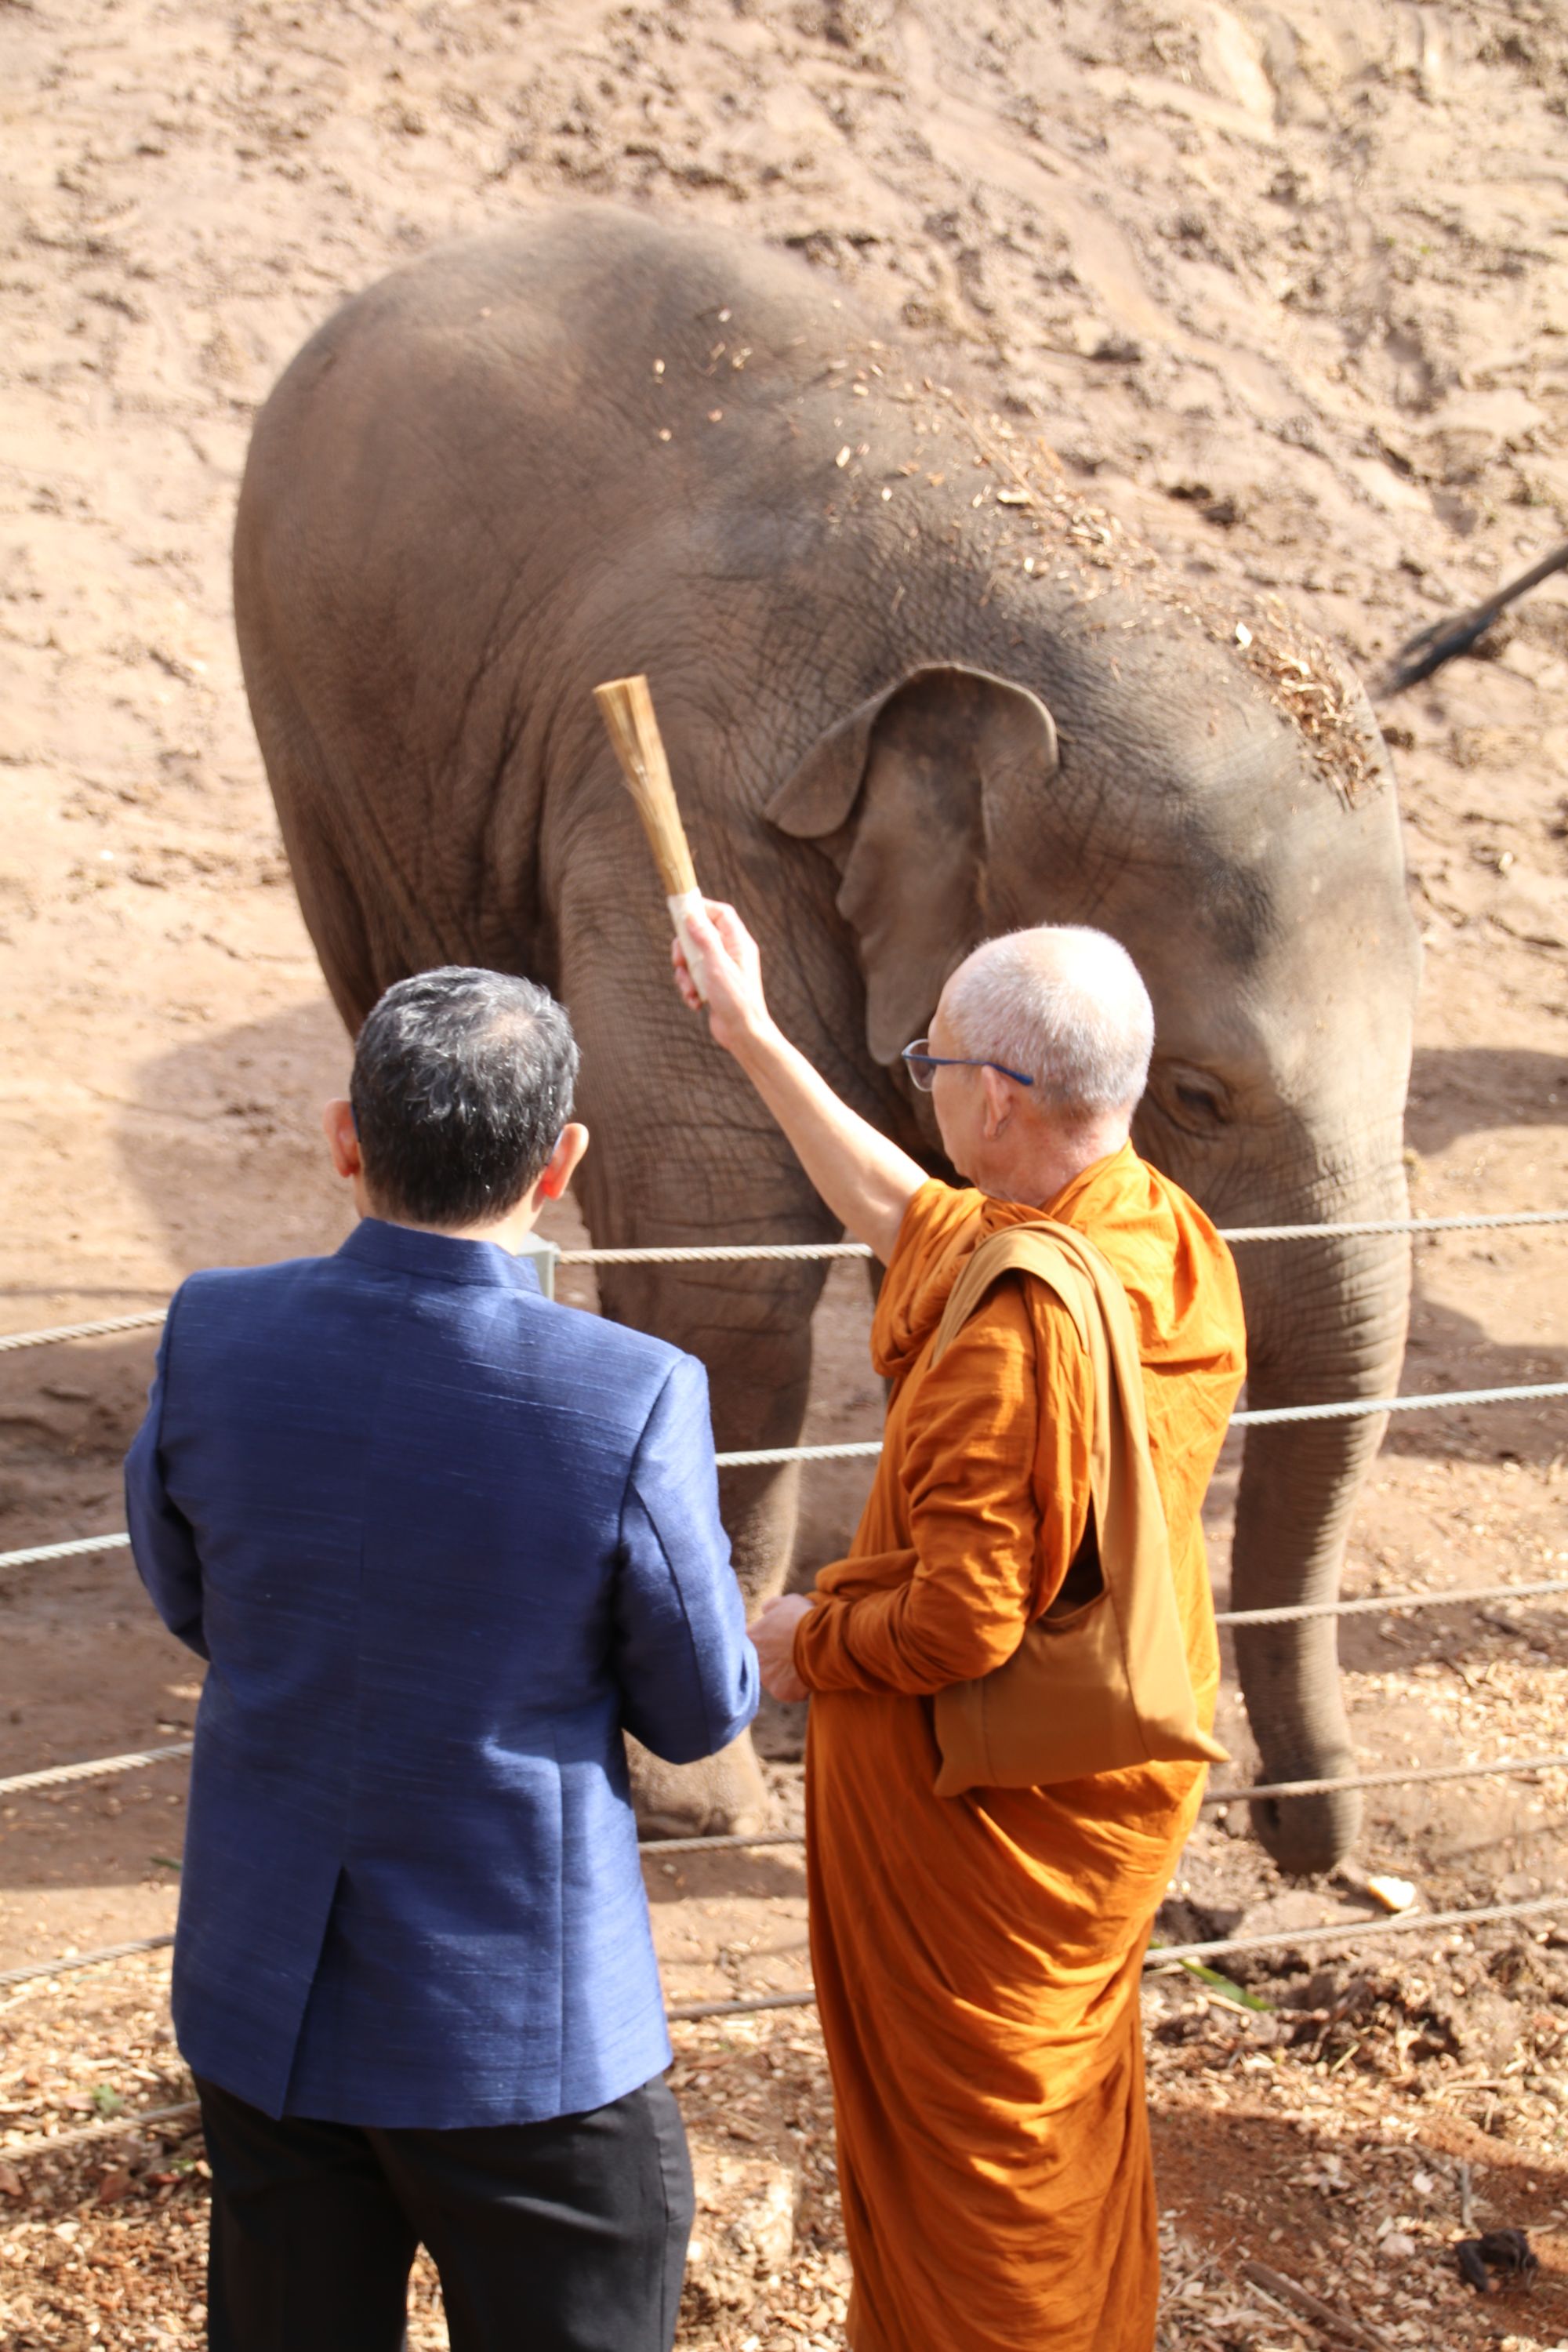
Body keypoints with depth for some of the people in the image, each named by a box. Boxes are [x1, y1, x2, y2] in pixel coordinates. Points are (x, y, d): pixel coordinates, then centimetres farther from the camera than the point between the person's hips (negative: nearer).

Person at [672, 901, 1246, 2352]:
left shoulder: (1021, 1322, -32)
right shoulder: (1172, 1240, -3)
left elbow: (962, 1623, -31)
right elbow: (908, 1214, 14)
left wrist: (810, 1641, -11)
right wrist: (753, 1039, 20)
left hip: (982, 1799, -9)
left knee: (966, 2137, 10)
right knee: (1077, 2100, 27)